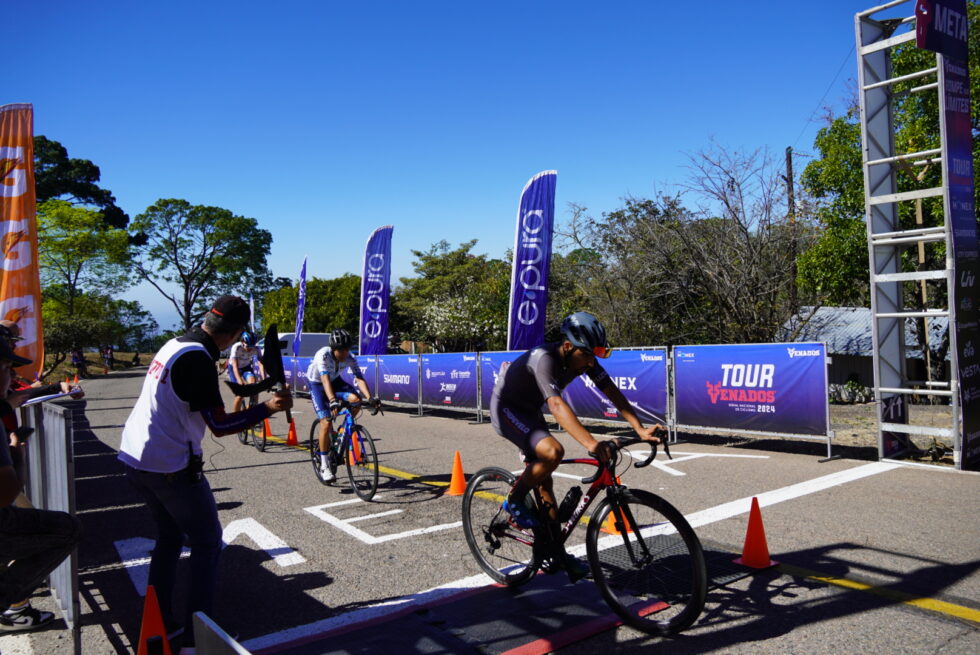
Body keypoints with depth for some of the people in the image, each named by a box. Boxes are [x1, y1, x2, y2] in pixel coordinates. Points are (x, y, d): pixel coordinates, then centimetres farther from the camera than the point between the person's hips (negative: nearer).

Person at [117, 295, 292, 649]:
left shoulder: (174, 344, 8)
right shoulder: (197, 359, -20)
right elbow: (219, 425, -19)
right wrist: (266, 408, -16)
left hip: (134, 458, 9)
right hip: (170, 466, -9)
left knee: (169, 535, 23)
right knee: (207, 542, 4)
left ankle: (158, 624, 29)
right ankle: (196, 636, 6)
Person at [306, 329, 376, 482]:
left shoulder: (350, 359, -21)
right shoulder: (323, 355, -33)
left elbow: (359, 379, -30)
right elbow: (325, 380, -45)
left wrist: (370, 398, -46)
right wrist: (332, 401, -58)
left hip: (335, 381, 4)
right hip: (317, 383, -4)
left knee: (355, 399, -26)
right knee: (326, 422, -18)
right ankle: (324, 466, -5)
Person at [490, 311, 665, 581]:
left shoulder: (584, 359, -12)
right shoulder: (544, 358, -35)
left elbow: (612, 392, -16)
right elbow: (556, 405, -47)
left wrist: (640, 429, -28)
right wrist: (591, 444, -58)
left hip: (530, 411, 8)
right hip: (506, 409, -8)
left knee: (543, 480, 7)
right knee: (553, 452, -29)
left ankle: (557, 553, 15)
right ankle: (514, 502, -7)